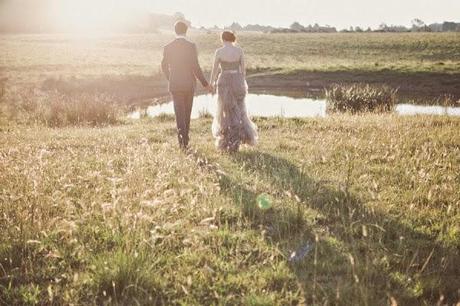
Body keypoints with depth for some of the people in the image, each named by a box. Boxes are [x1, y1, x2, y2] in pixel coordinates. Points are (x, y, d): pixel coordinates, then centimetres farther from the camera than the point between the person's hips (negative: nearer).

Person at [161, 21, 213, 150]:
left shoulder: (168, 47, -1)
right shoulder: (191, 46, -9)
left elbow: (164, 67, 10)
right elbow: (195, 67, -14)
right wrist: (205, 83, -5)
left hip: (175, 85, 0)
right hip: (189, 84, 0)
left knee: (180, 114, 1)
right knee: (187, 112, 15)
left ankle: (182, 138, -21)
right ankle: (185, 140, 23)